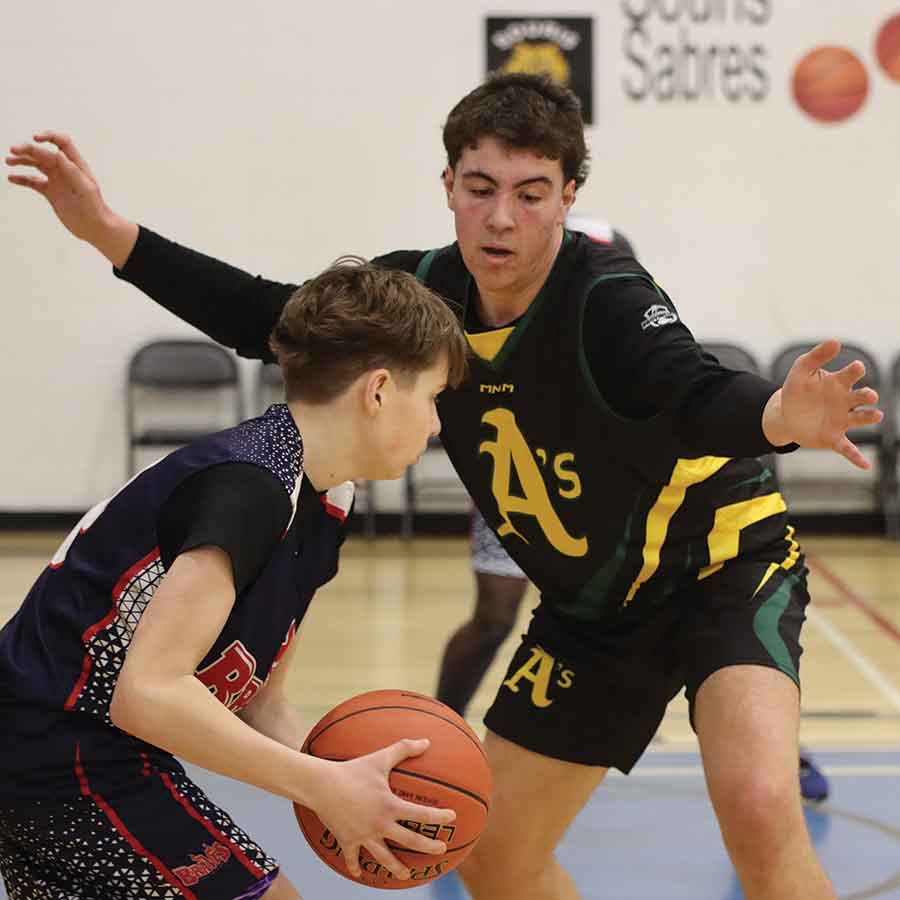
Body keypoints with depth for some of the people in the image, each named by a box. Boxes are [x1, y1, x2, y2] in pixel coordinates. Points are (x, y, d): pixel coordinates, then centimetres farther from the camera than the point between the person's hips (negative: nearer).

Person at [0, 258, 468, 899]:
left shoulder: (320, 508, 9)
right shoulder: (249, 486, -22)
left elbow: (258, 703, 11)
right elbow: (148, 693, -30)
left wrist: (347, 781, -7)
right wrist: (322, 785, -26)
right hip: (70, 755, -10)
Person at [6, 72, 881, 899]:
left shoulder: (606, 298, -28)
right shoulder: (424, 290, -10)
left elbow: (700, 399, -47)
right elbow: (268, 320, 2)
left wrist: (782, 416, -70)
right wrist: (109, 231, -4)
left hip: (723, 563, -6)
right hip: (594, 610, 6)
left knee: (756, 804, -31)